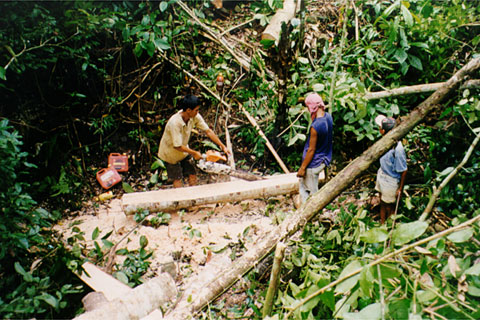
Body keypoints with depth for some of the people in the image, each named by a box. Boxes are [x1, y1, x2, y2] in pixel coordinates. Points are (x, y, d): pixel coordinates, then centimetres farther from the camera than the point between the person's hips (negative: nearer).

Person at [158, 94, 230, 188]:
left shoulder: (195, 116, -19)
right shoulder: (174, 123, -38)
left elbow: (208, 131, -12)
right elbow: (177, 146, -32)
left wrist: (222, 146, -14)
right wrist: (194, 153, -21)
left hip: (184, 150, 6)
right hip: (170, 152, -6)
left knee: (192, 174, 6)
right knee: (178, 179, 0)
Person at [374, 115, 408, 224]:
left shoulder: (397, 149, -32)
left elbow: (403, 171, -22)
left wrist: (400, 189, -13)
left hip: (390, 181, -7)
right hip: (381, 175, 7)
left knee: (389, 206, 14)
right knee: (382, 203, 24)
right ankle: (382, 224, 44)